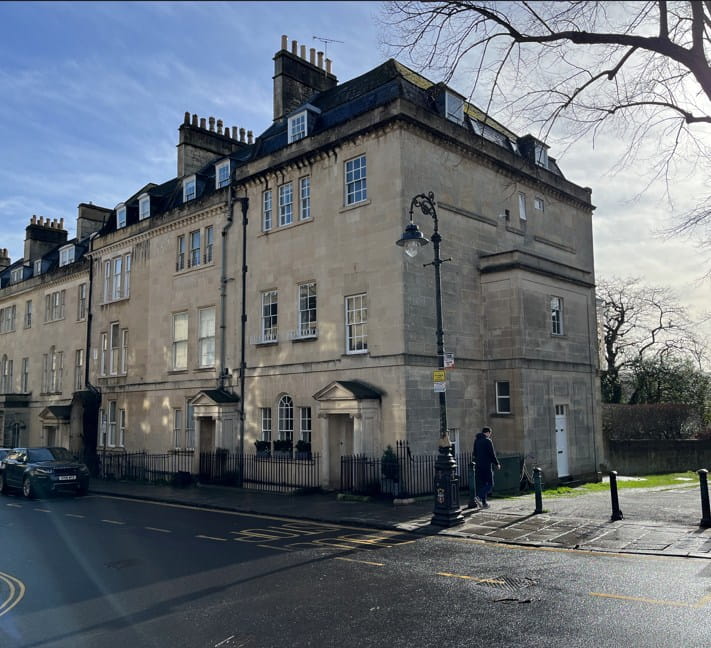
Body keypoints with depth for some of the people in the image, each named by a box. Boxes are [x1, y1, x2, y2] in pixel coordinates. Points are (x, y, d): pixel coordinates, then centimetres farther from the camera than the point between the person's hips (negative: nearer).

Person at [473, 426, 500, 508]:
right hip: (487, 465, -7)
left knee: (482, 484, 12)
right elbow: (492, 454, -12)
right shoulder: (488, 441, -12)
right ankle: (479, 497, -18)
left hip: (478, 465, 7)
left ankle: (484, 503, 14)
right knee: (490, 484, -1)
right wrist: (497, 464, -2)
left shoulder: (476, 440, 10)